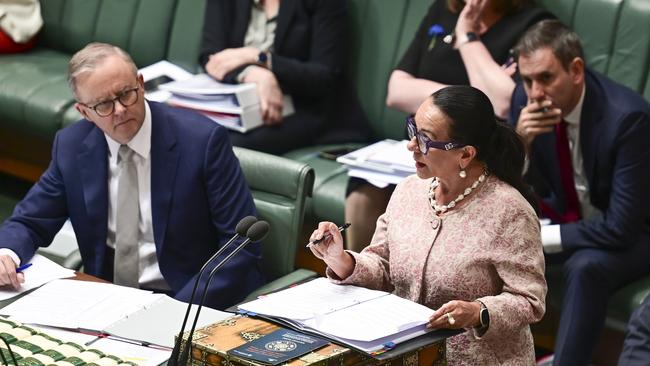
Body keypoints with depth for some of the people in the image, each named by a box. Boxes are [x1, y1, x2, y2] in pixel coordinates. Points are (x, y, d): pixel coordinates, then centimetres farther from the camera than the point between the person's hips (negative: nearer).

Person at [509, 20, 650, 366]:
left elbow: (620, 228, -29)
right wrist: (519, 140, -25)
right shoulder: (527, 98, -13)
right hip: (564, 215, 6)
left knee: (586, 267, -36)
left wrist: (539, 237, -25)